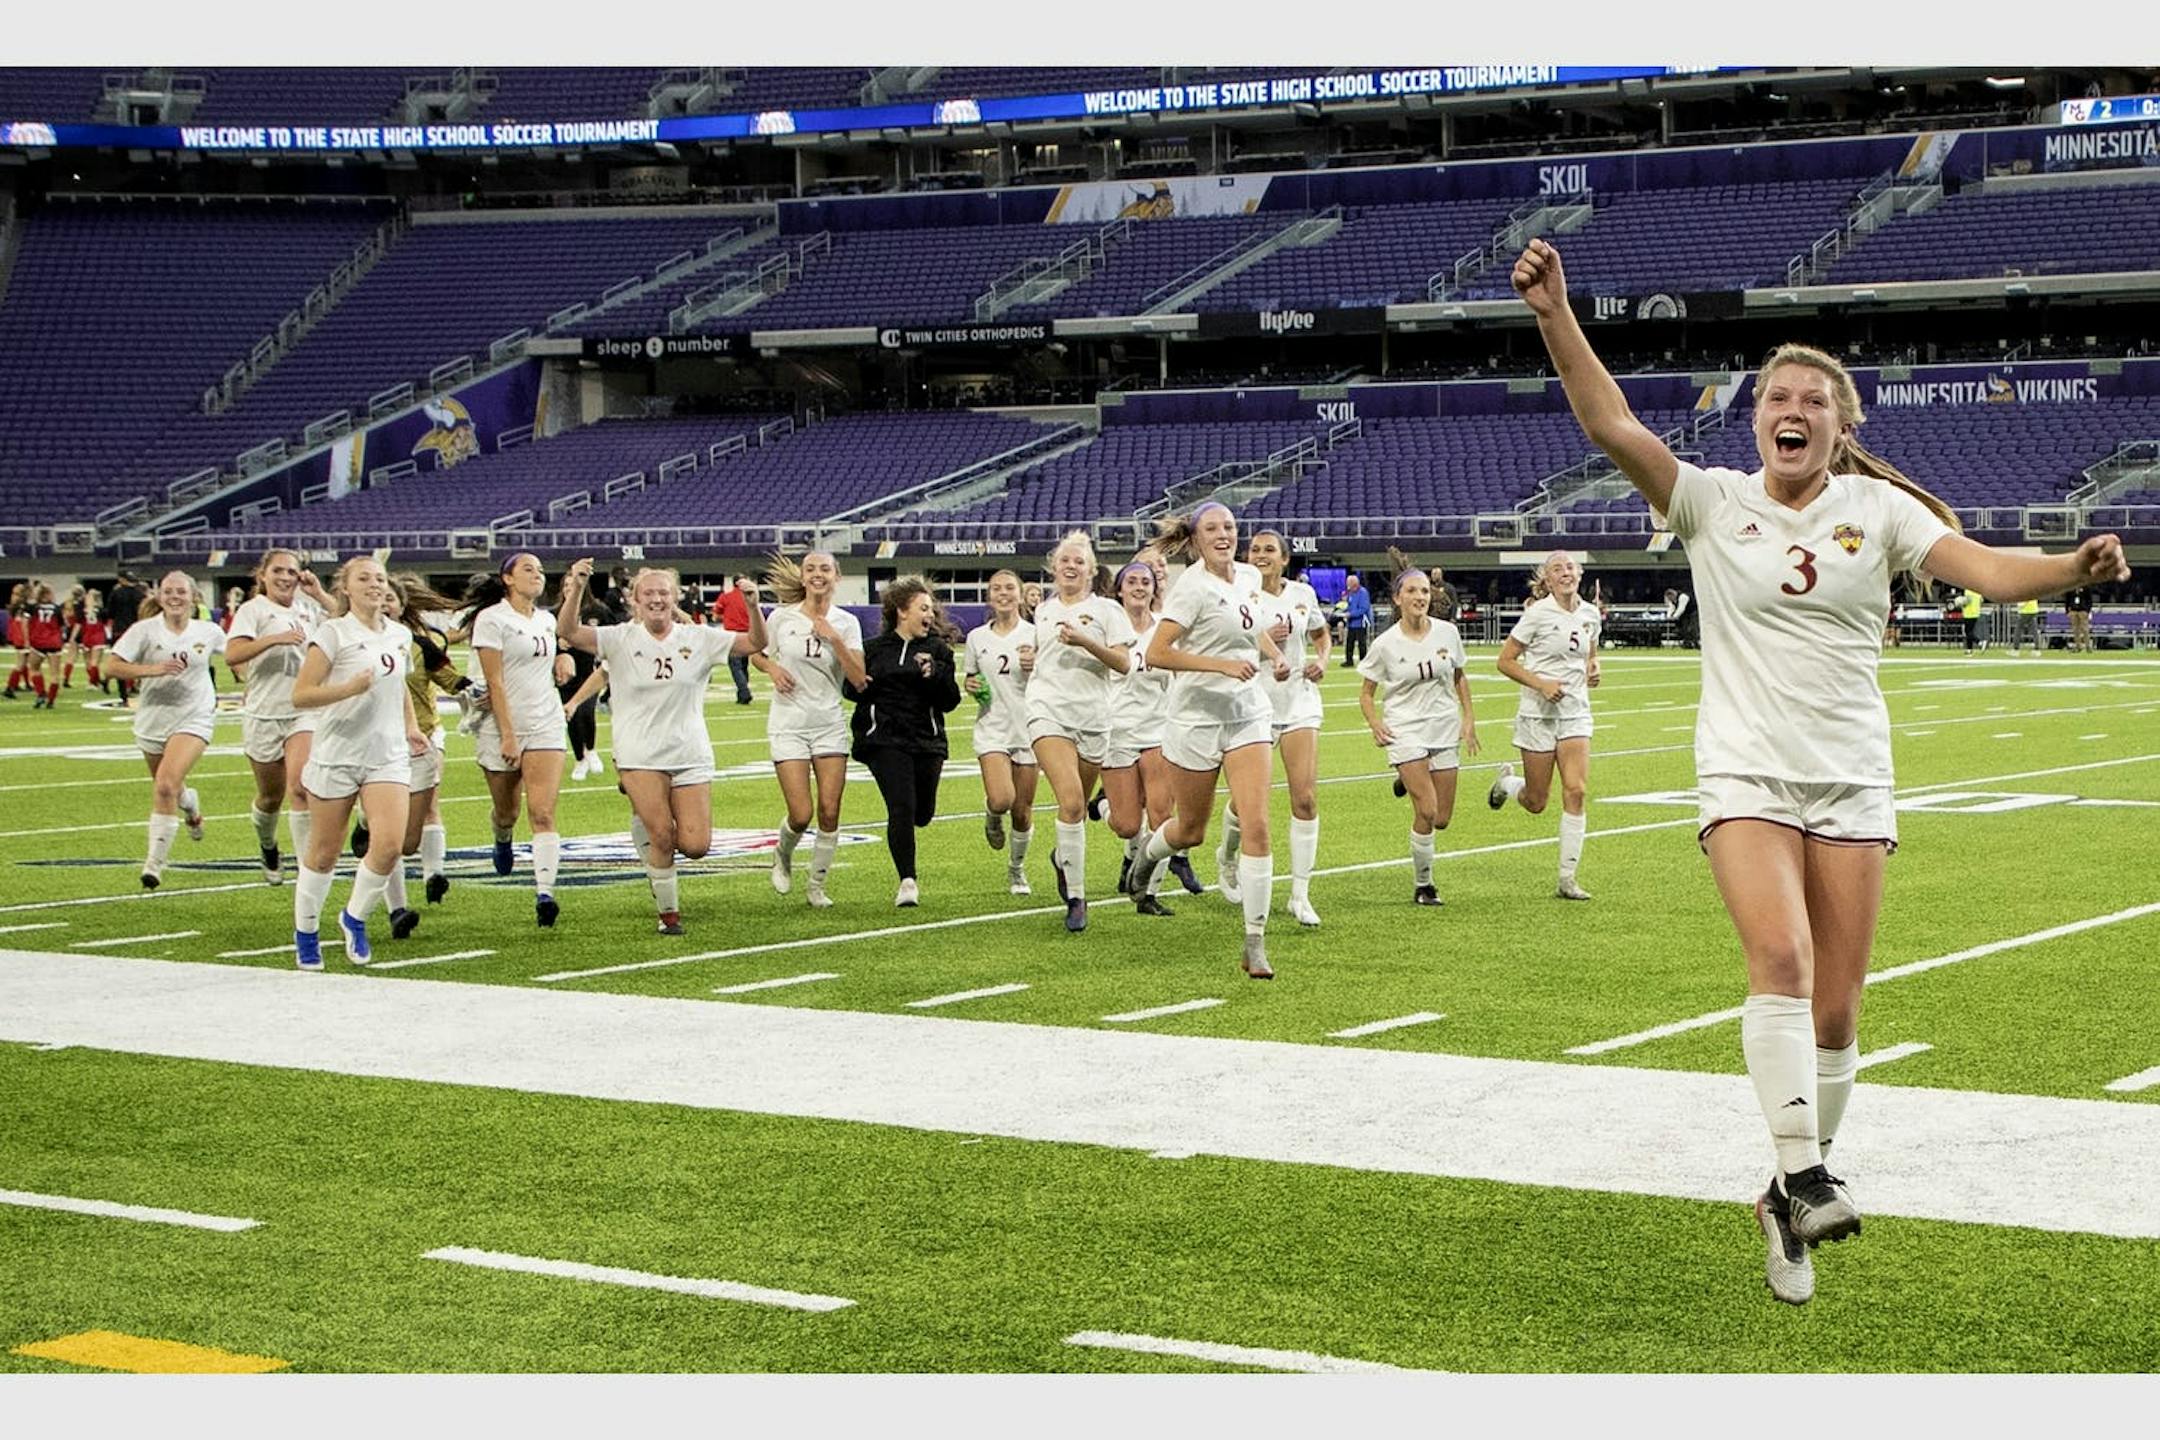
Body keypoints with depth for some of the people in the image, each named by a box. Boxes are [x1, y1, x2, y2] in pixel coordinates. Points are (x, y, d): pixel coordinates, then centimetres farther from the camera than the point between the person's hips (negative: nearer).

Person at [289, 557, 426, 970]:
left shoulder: (401, 635, 10)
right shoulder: (333, 633, -7)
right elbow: (300, 694, -12)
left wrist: (411, 726, 13)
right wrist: (348, 688, -25)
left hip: (389, 758, 4)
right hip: (336, 757, -4)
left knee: (390, 844, -14)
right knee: (323, 854, 5)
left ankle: (355, 917, 10)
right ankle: (305, 933, 25)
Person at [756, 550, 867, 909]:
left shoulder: (846, 623, 1)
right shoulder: (782, 617, -1)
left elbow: (858, 678, -8)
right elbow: (755, 653, 14)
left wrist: (834, 638, -16)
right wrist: (772, 669, -8)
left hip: (830, 725, 2)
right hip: (789, 725, -2)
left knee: (829, 811, -4)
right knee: (800, 815, -9)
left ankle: (817, 885, 14)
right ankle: (783, 856, 25)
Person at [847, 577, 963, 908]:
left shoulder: (938, 648, 5)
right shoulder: (874, 648, 5)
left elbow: (951, 701, 0)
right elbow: (852, 687, 17)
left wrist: (935, 674, -16)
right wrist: (861, 688, -5)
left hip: (927, 741, 2)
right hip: (884, 740, -2)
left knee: (922, 814, 9)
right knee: (902, 807, -16)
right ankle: (907, 882, -8)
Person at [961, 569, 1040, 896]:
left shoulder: (1034, 634, 0)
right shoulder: (976, 638, 7)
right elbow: (969, 680, 20)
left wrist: (1038, 667, -22)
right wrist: (970, 686, -4)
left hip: (1028, 728, 0)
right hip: (992, 729, 1)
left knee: (1022, 811, 3)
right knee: (1001, 799, -21)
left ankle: (1017, 868, 27)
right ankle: (992, 816, 16)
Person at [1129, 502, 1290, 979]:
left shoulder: (1250, 577, 7)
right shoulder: (1194, 587, -14)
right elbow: (1156, 654, -21)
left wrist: (1274, 655, 10)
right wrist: (1222, 664, -25)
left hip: (1248, 714, 5)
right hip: (1197, 718, -5)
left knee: (1256, 824, -9)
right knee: (1190, 831, 9)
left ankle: (1255, 945, -6)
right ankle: (1149, 852, 48)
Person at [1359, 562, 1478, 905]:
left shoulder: (1447, 632, 0)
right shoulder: (1385, 644, -7)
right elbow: (1366, 693, 3)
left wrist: (1468, 719, 8)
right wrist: (1375, 723, -15)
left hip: (1445, 731, 3)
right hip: (1406, 731, -3)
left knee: (1442, 819, 4)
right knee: (1427, 812, -16)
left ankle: (1409, 780, 36)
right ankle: (1422, 886, 2)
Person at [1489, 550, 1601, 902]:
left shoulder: (1590, 614, 5)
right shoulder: (1538, 613, -9)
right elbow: (1505, 661, -6)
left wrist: (1593, 670, 1)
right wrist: (1541, 684, -18)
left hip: (1576, 713, 4)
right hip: (1538, 714, -4)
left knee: (1576, 792, -11)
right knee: (1536, 804, 3)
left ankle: (1567, 879, -4)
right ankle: (1506, 782, 40)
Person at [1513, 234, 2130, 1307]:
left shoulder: (1877, 510, 2)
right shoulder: (1714, 503, 0)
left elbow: (1984, 569, -12)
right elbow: (1611, 426, -12)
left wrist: (2070, 567, -32)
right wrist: (1554, 314, -24)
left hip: (1854, 782, 2)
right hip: (1745, 774, -2)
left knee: (1835, 1008, 4)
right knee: (1781, 958, -26)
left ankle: (1789, 1207, 19)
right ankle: (1803, 1176, -25)